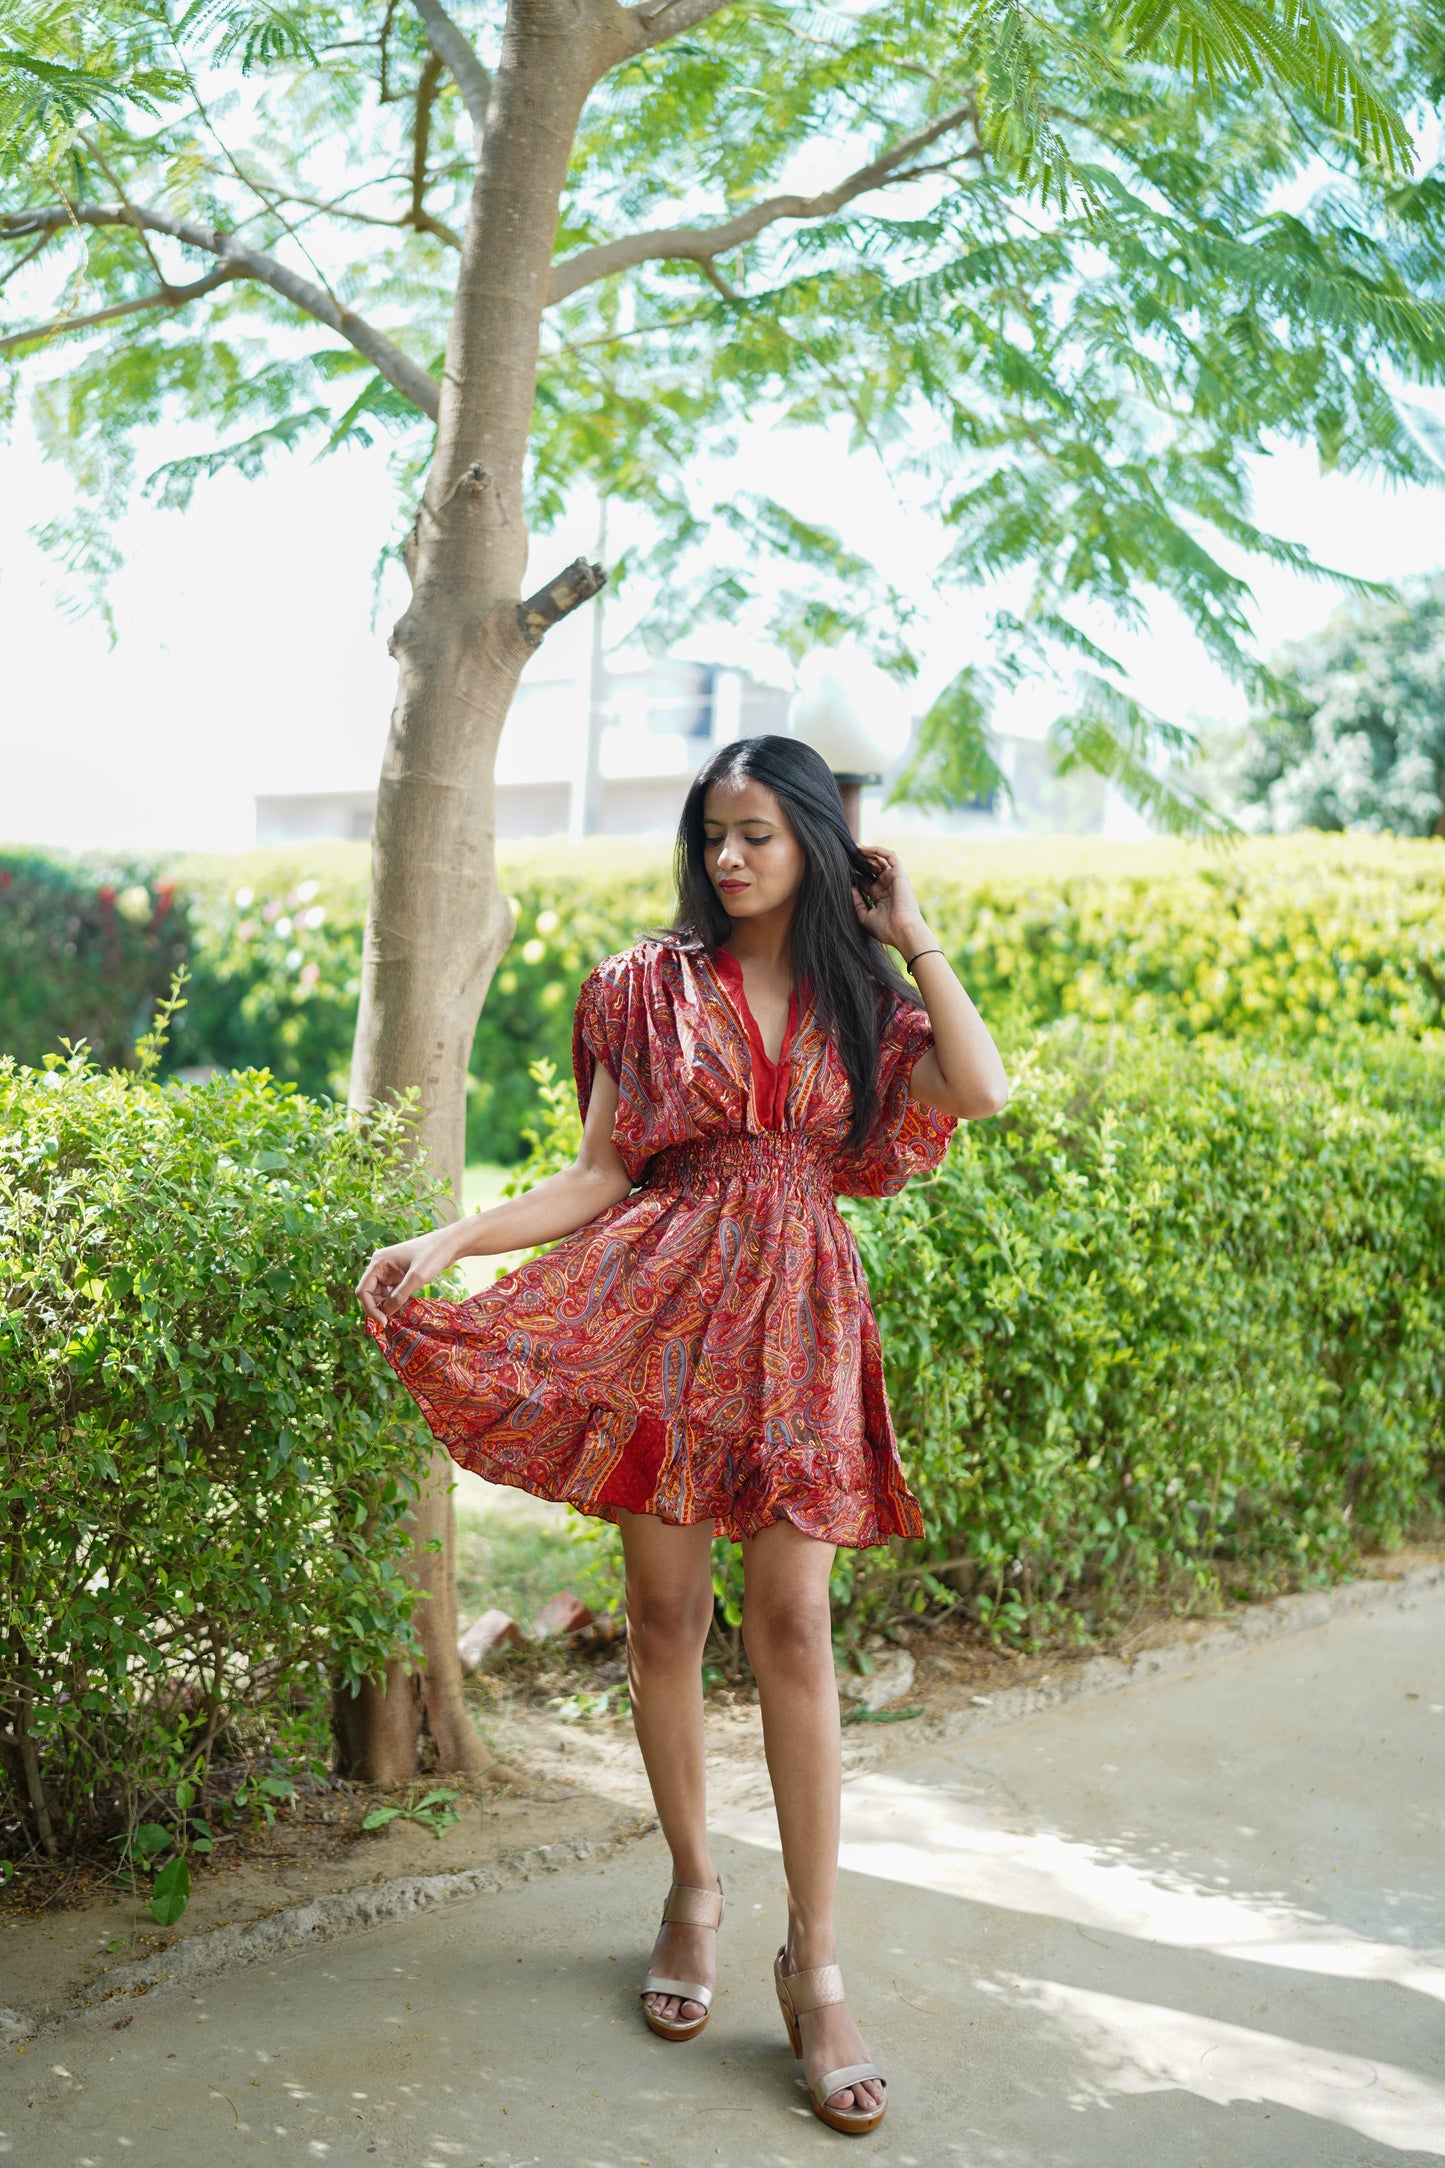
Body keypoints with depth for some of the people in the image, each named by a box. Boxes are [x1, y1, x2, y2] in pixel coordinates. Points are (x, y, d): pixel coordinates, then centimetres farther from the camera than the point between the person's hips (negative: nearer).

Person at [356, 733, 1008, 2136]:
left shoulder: (859, 994, 9)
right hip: (668, 1301, 0)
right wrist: (452, 1238, -9)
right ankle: (692, 1890, 24)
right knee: (665, 1610, 3)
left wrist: (912, 936, -2)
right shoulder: (650, 985, 7)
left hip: (798, 1320, 0)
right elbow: (600, 1177, 3)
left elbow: (980, 1090, -10)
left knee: (791, 1624, -5)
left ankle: (814, 1958, 2)